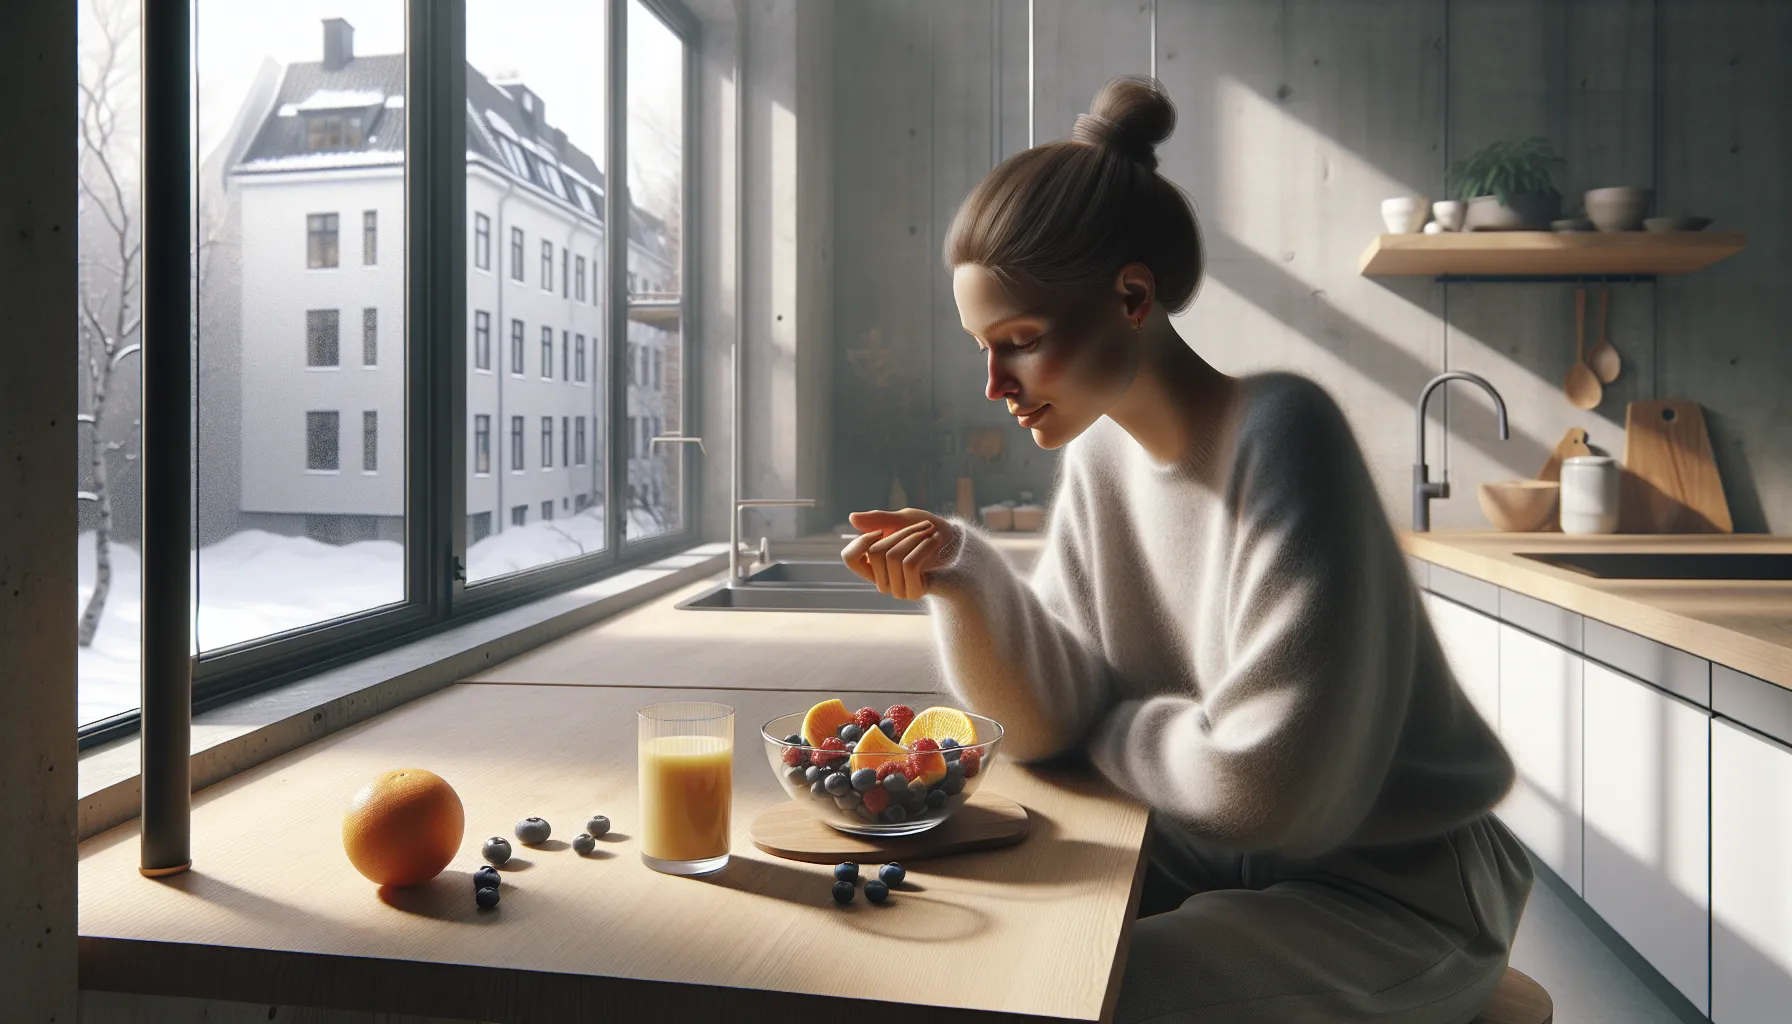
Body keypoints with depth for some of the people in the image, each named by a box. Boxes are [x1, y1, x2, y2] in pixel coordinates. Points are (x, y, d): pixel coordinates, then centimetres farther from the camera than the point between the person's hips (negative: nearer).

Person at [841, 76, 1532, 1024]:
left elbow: (1264, 779, -26)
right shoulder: (1100, 455, -1)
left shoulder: (1282, 431, -23)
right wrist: (962, 574, -17)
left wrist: (1115, 730, -8)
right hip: (1213, 856, 6)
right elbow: (1051, 720, -2)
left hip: (1392, 886, -6)